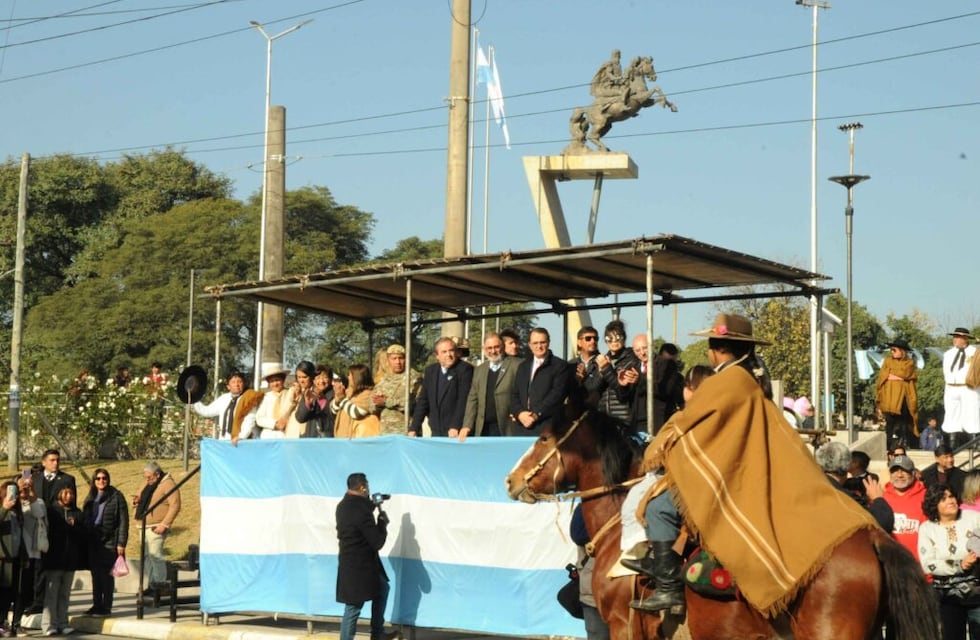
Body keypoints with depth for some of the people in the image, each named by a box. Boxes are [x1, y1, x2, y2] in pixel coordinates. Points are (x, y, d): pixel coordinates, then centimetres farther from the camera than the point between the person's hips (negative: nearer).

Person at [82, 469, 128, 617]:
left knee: (107, 575, -3)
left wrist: (121, 543, -12)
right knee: (96, 575, 9)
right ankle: (97, 606, 16)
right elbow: (84, 519, 15)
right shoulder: (90, 498, 14)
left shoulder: (116, 496, -4)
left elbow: (123, 521, -7)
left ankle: (106, 607, 2)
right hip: (92, 542, 5)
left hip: (109, 542, -5)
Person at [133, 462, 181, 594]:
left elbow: (175, 505, -16)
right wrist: (137, 501, 6)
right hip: (145, 526, 9)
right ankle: (151, 585, 17)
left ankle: (160, 585, -5)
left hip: (156, 528, -9)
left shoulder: (168, 484, -9)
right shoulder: (147, 485, 18)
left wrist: (164, 524, -22)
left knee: (155, 555, -12)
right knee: (147, 557, 10)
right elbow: (143, 500, 32)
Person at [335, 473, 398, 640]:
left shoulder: (344, 505, 3)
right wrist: (383, 521, -6)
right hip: (358, 566, -10)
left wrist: (372, 505, 10)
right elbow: (377, 542, -21)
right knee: (353, 608, 1)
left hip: (352, 563, 10)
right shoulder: (361, 510, -27)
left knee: (382, 588, 24)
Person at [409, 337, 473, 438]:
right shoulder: (430, 371, 12)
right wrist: (413, 429, 6)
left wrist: (456, 427, -22)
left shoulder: (465, 369, -7)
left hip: (457, 433, -6)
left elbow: (464, 400, -14)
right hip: (436, 433, 6)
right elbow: (423, 401, 13)